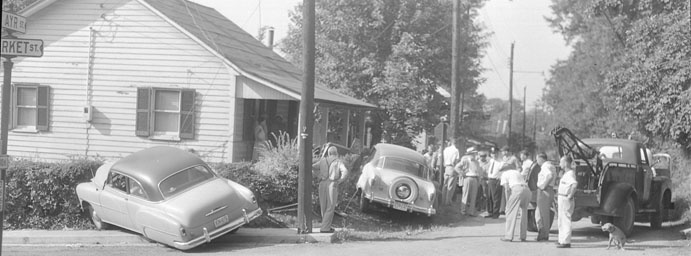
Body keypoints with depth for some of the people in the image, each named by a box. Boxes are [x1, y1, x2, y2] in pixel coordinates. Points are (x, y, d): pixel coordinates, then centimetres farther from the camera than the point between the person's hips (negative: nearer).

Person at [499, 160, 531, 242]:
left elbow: (507, 189, 3)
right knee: (524, 213, 18)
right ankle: (523, 236, 19)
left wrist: (507, 201, 8)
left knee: (511, 213, 1)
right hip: (526, 189, 6)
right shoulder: (517, 172, 33)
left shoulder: (505, 174, 15)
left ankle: (508, 236, -1)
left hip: (516, 189, -6)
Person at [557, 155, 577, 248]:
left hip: (566, 200, -10)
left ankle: (566, 242, -6)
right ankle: (562, 240, 25)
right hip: (562, 199, 10)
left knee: (566, 220, -8)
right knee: (561, 220, 17)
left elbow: (574, 185, -35)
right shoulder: (566, 173, 14)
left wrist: (570, 196, -28)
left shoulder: (570, 174, -17)